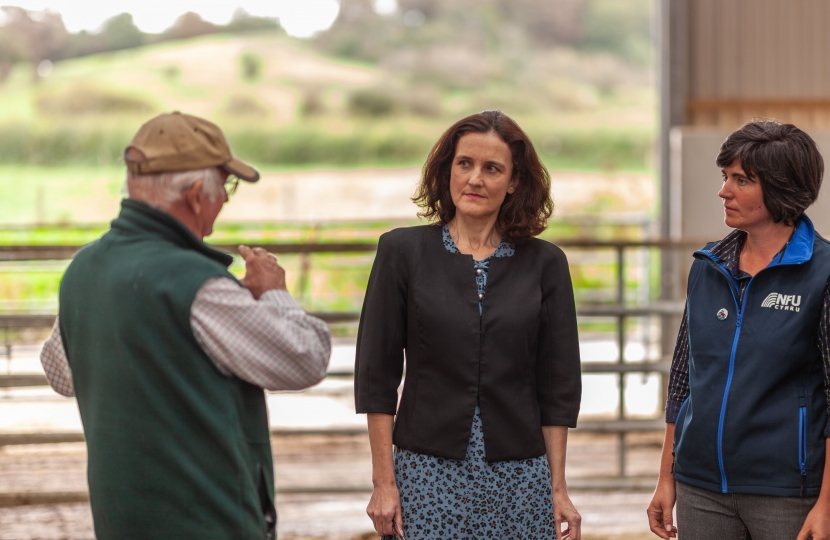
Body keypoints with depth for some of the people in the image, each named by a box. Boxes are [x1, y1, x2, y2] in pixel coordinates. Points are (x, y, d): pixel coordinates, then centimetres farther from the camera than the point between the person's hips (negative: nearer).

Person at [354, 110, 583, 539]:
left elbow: (558, 386, 6)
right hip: (429, 471, -1)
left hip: (519, 473, 1)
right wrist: (383, 480, -4)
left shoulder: (544, 263, 4)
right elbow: (376, 375, 0)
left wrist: (558, 488, 2)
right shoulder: (403, 251, 1)